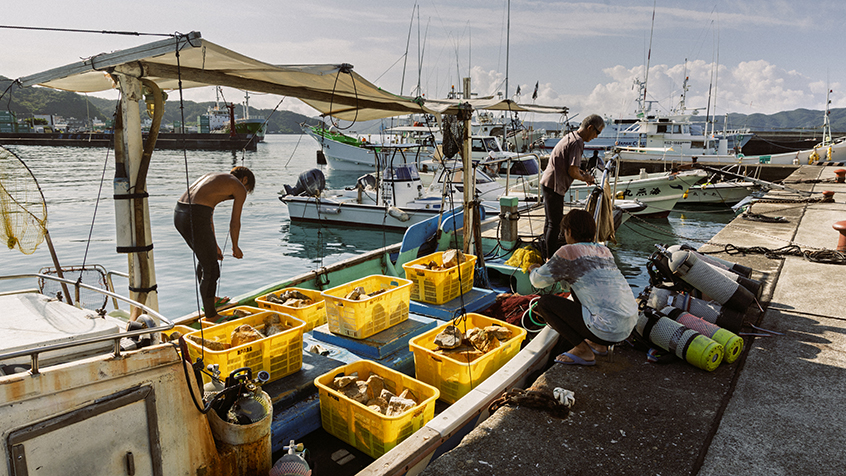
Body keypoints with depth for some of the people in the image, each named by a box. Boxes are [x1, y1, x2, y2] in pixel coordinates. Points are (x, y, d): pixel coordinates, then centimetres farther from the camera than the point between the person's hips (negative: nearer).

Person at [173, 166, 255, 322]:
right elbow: (234, 223, 10)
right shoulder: (240, 188, 6)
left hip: (178, 214, 9)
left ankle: (208, 301, 46)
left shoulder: (212, 177, 29)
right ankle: (210, 315, 18)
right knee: (211, 270, 6)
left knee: (205, 257, 29)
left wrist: (214, 245, 36)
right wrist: (235, 247, 27)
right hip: (195, 218, -9)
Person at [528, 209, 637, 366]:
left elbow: (539, 281, 3)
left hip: (607, 331, -8)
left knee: (545, 302, 3)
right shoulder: (605, 251, 13)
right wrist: (552, 267, 37)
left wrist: (534, 270, 26)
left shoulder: (568, 252, -8)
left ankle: (583, 351, 2)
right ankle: (598, 344, 23)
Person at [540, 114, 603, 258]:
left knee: (550, 221, 19)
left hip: (547, 182, 11)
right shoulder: (577, 142, -17)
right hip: (554, 186, -11)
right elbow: (572, 172, -21)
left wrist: (583, 173, 16)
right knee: (555, 223, -3)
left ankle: (547, 254, 31)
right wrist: (585, 178, -3)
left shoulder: (571, 137, 16)